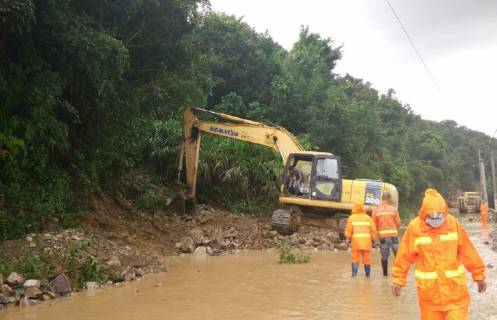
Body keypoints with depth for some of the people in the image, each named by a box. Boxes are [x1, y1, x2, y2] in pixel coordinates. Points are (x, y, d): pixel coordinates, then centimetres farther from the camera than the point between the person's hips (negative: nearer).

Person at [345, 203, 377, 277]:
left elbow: (349, 229, 1)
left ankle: (354, 274, -5)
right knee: (367, 258, 8)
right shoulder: (368, 217, 13)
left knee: (355, 258, 2)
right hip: (367, 240, 2)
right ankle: (367, 274, 13)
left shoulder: (352, 217, 8)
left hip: (356, 240, -1)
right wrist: (373, 239, 14)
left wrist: (348, 238, 10)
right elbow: (373, 229, 7)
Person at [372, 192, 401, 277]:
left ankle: (385, 273, 14)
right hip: (393, 234, -1)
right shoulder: (393, 209, -1)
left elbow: (374, 224, -1)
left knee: (384, 256, 9)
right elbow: (398, 223, 0)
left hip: (382, 235, 1)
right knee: (397, 254, 8)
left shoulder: (376, 210, 1)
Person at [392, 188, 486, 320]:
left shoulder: (453, 223, -6)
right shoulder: (414, 227, -11)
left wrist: (479, 275, 8)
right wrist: (398, 280, 0)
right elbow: (404, 256, -3)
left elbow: (468, 251, 2)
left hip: (454, 286, 1)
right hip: (428, 289, 0)